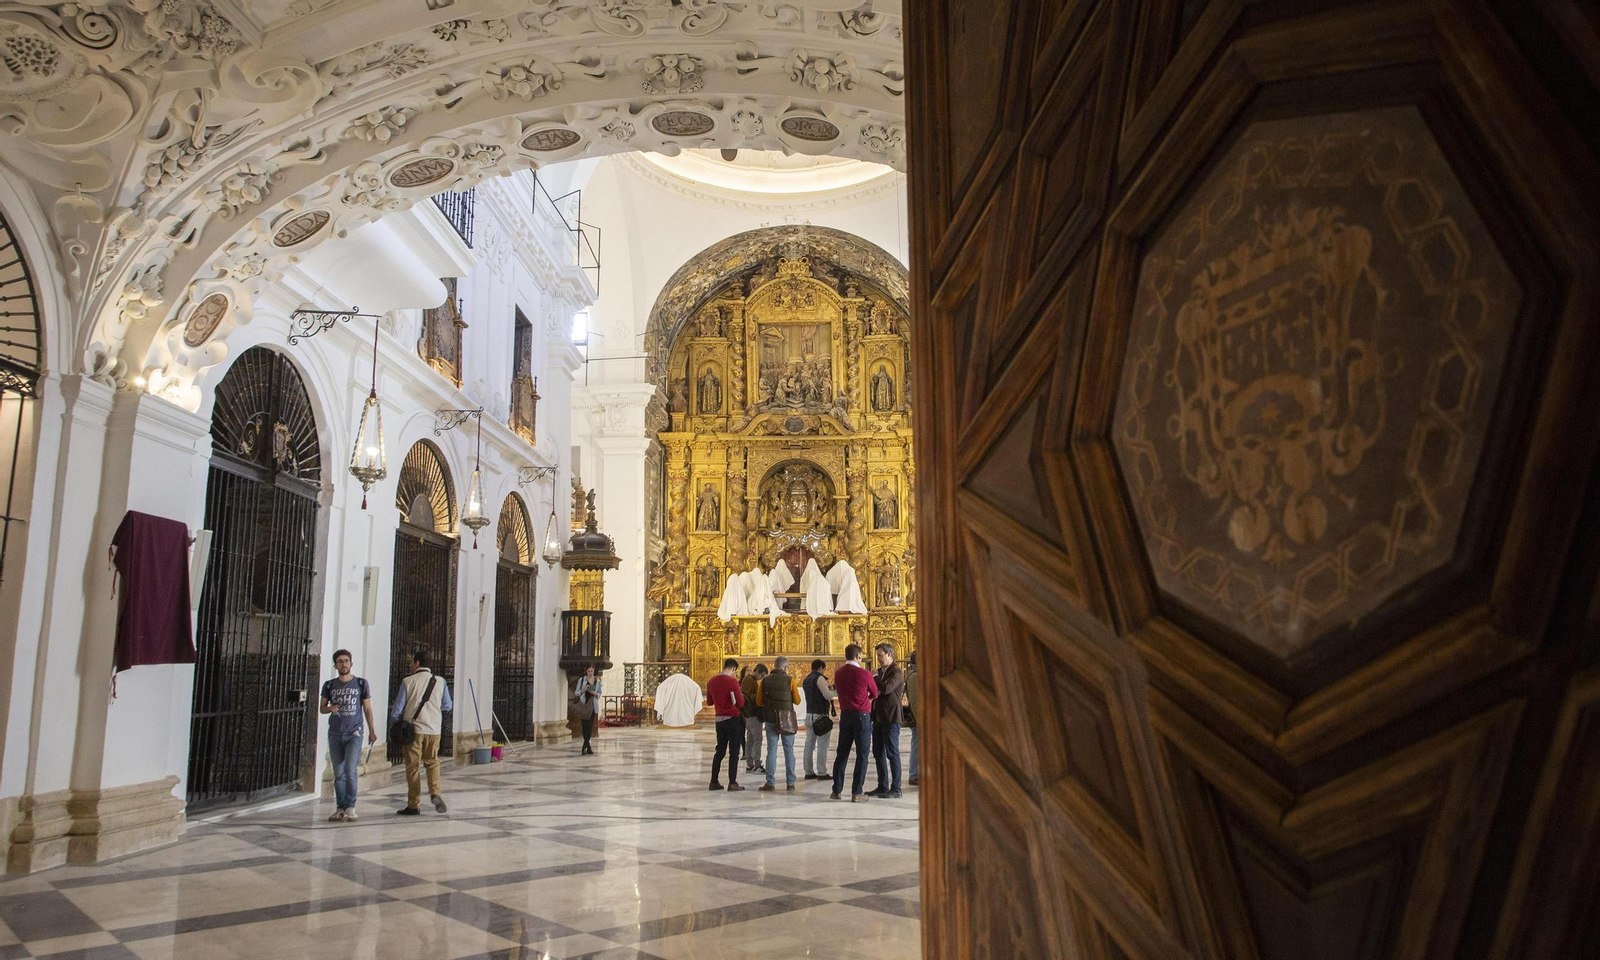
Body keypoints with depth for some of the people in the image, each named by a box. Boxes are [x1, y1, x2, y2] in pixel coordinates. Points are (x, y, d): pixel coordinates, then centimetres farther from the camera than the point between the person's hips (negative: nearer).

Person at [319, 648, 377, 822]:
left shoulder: (361, 683, 2)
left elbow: (367, 709, 7)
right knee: (338, 773, 4)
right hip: (335, 735, 2)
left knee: (350, 770, -13)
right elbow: (322, 708, 13)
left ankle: (350, 807, -3)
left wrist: (372, 731, 6)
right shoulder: (329, 685, 5)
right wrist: (330, 708, -11)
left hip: (354, 734, -2)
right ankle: (340, 808, 12)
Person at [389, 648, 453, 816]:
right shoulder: (439, 682, 3)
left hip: (413, 728, -2)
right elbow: (448, 706, 10)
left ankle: (414, 805, 9)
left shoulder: (408, 681, -5)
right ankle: (435, 792, -4)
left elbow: (398, 707, -3)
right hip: (434, 729, 2)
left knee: (413, 766, 6)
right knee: (432, 762, 17)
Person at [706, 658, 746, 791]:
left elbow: (709, 702, 16)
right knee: (734, 752, -2)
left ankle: (714, 782, 14)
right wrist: (740, 693, 5)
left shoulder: (711, 682, 5)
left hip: (719, 719, 6)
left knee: (720, 750, 14)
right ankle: (732, 783, -4)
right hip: (733, 719, -6)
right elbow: (740, 703, -13)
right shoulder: (732, 681, -14)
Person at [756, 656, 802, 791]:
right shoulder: (790, 680, -6)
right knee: (789, 751, 6)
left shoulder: (764, 680, 0)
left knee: (771, 751, 5)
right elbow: (797, 700, 0)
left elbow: (758, 702, 3)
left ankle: (770, 783, 3)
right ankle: (790, 783, 7)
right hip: (787, 719, -1)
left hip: (770, 719, 2)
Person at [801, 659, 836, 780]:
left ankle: (809, 772, 11)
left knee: (809, 744, 8)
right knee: (822, 745, -4)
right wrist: (831, 690, 4)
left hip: (809, 715, 8)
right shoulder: (820, 678, -10)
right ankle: (822, 773, -3)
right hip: (820, 715, -8)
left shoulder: (806, 680, 15)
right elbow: (828, 696, -16)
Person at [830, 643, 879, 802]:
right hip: (861, 716, -5)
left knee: (842, 753, 12)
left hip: (845, 715, 5)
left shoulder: (838, 673, 2)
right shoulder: (864, 674, -13)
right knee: (861, 755, 2)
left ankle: (836, 790, 15)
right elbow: (875, 694, 1)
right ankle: (856, 793, 1)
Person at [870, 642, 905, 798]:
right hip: (878, 718, 9)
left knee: (892, 753, -2)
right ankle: (882, 786, 20)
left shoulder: (897, 672, -11)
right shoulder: (881, 671, 15)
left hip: (891, 718, -9)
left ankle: (895, 788, 4)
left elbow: (886, 688, -25)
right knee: (878, 753, 11)